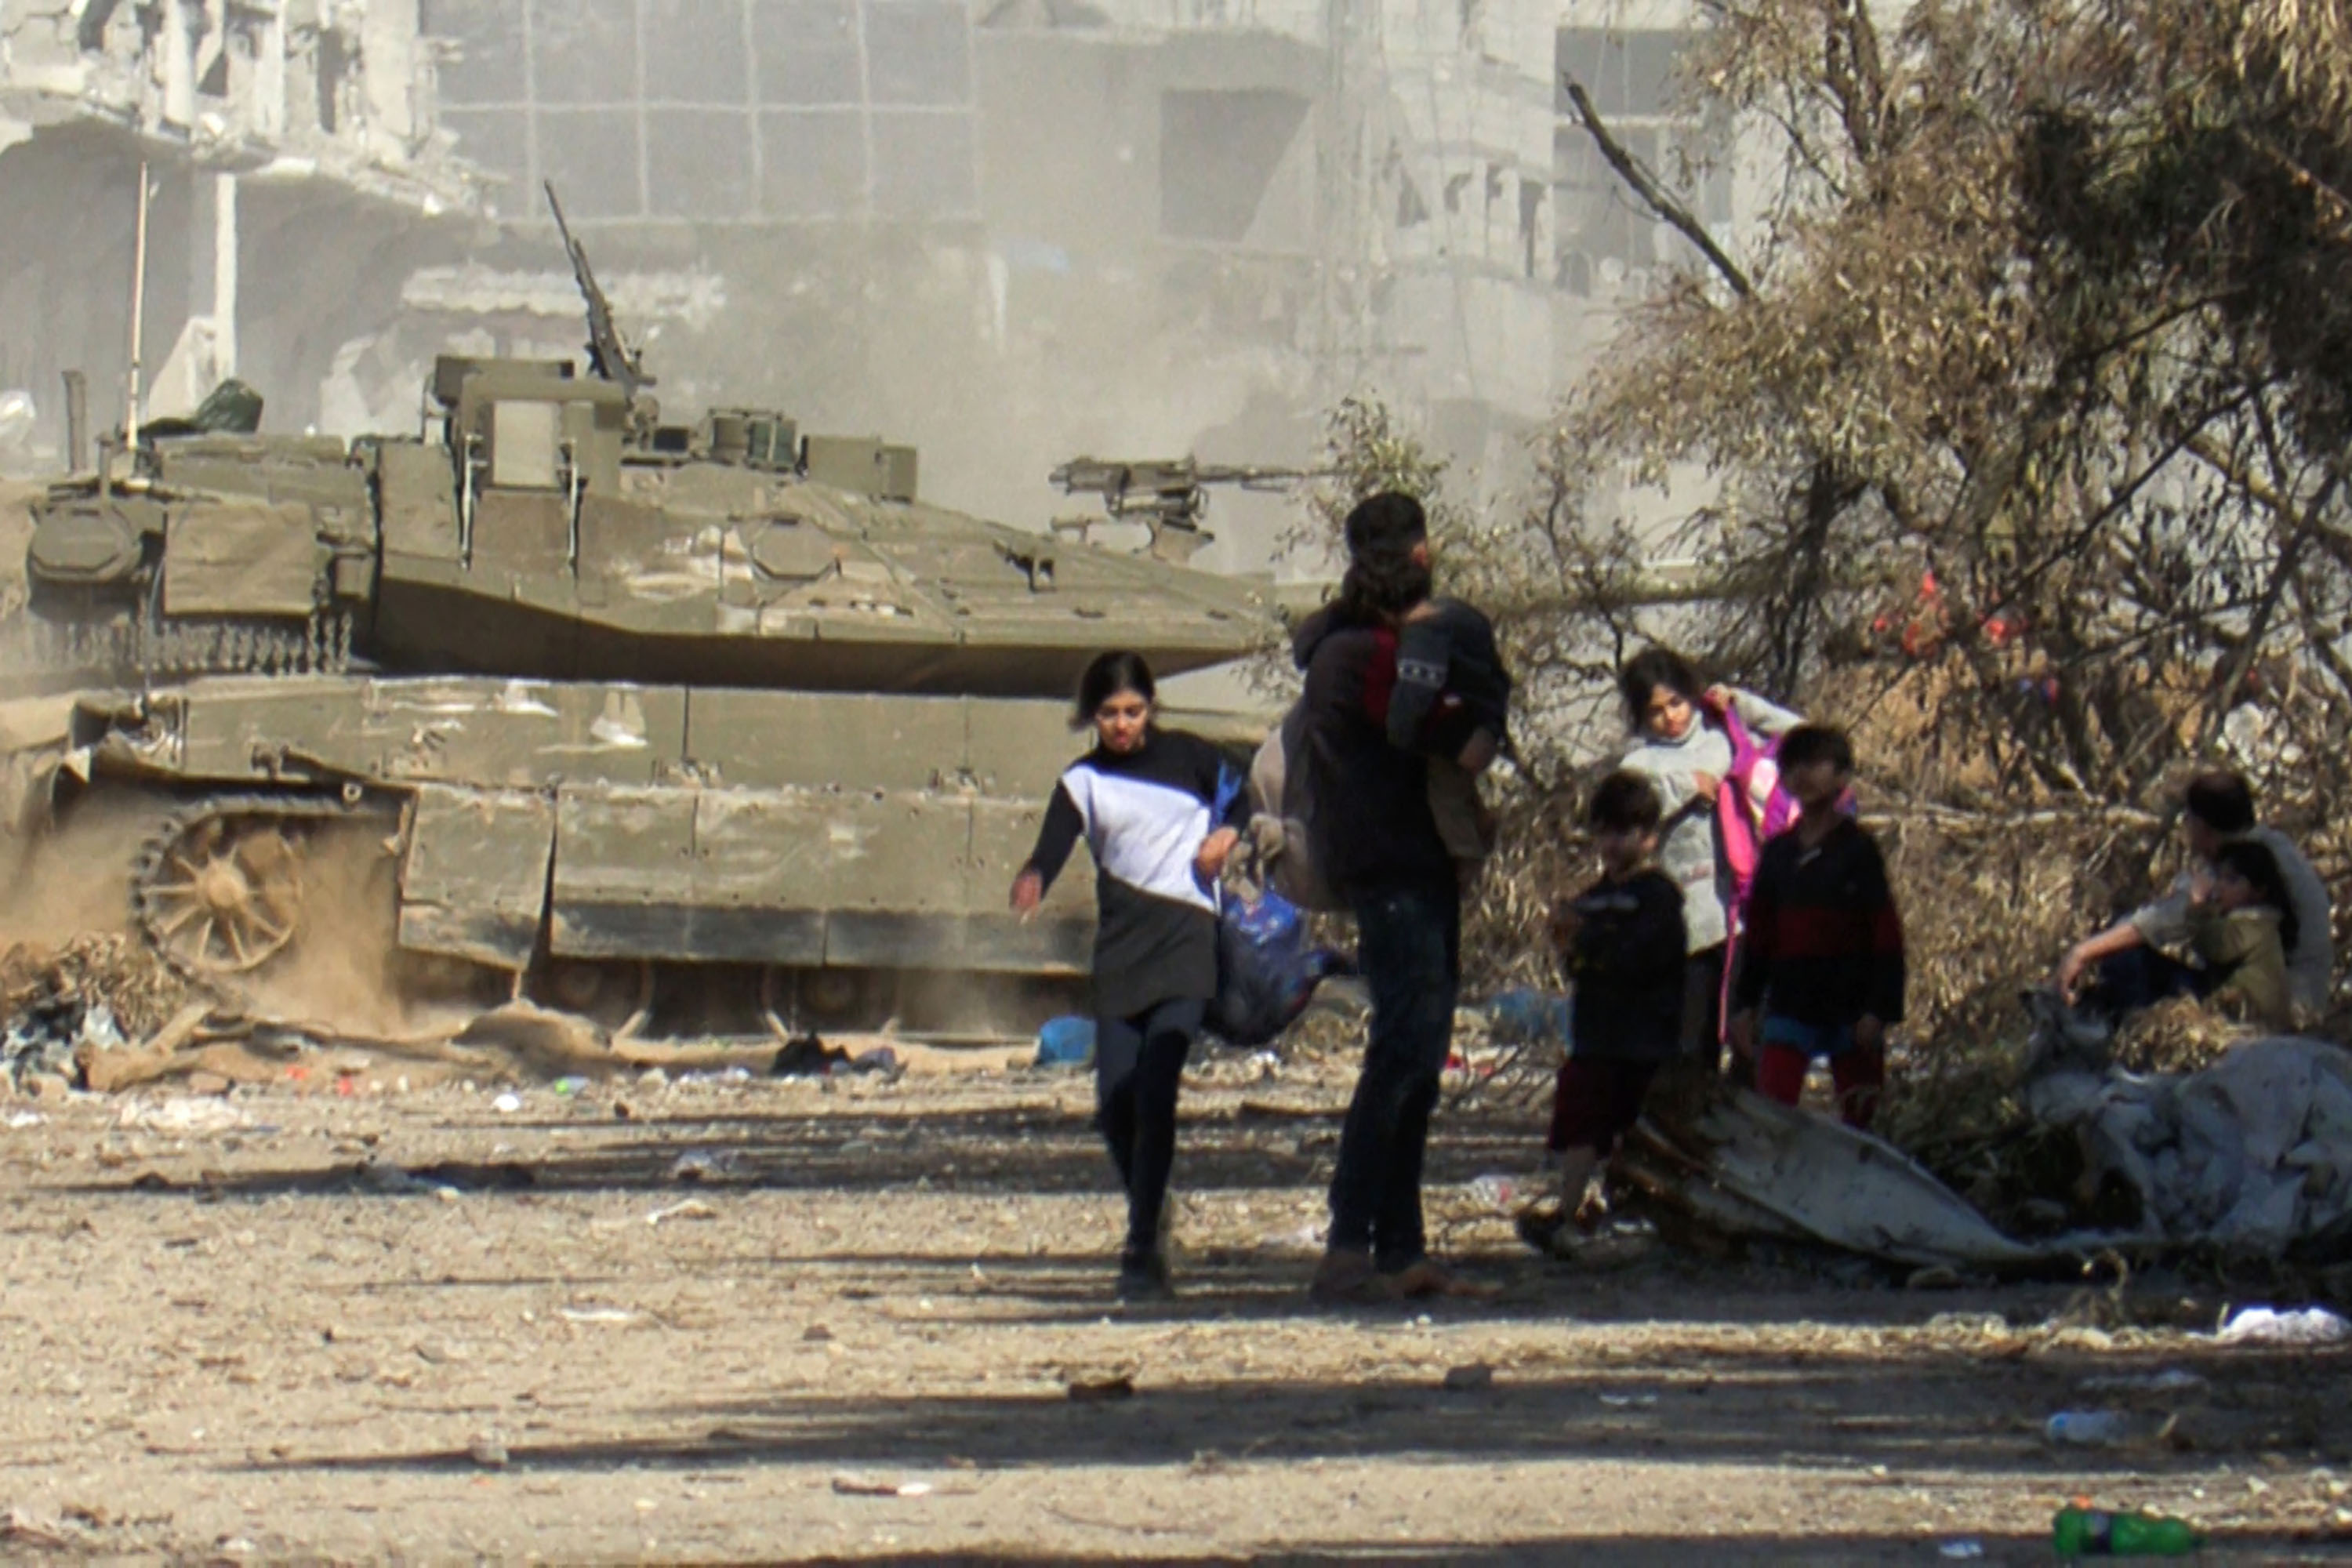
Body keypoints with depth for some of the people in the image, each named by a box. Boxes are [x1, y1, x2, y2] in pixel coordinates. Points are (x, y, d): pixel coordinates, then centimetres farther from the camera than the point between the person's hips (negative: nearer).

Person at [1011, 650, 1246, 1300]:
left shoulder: (1188, 757, 6)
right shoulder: (1084, 781, 5)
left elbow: (1239, 799, 23)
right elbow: (1053, 846, -12)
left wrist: (1226, 836, 1)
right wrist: (1033, 879, -34)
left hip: (1186, 939, -3)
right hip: (1119, 947, 3)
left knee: (1154, 1093, -15)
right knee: (1114, 1103, 1)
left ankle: (1142, 1248, -15)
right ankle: (1150, 1218, 24)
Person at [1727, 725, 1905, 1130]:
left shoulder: (1858, 850, -5)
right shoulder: (1778, 853, 8)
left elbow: (1886, 936, -7)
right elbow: (1757, 937, 14)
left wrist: (1879, 1009, -13)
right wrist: (1745, 1004, 10)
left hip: (1851, 1011, -3)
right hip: (1790, 1009, 3)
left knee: (1858, 1120, 5)